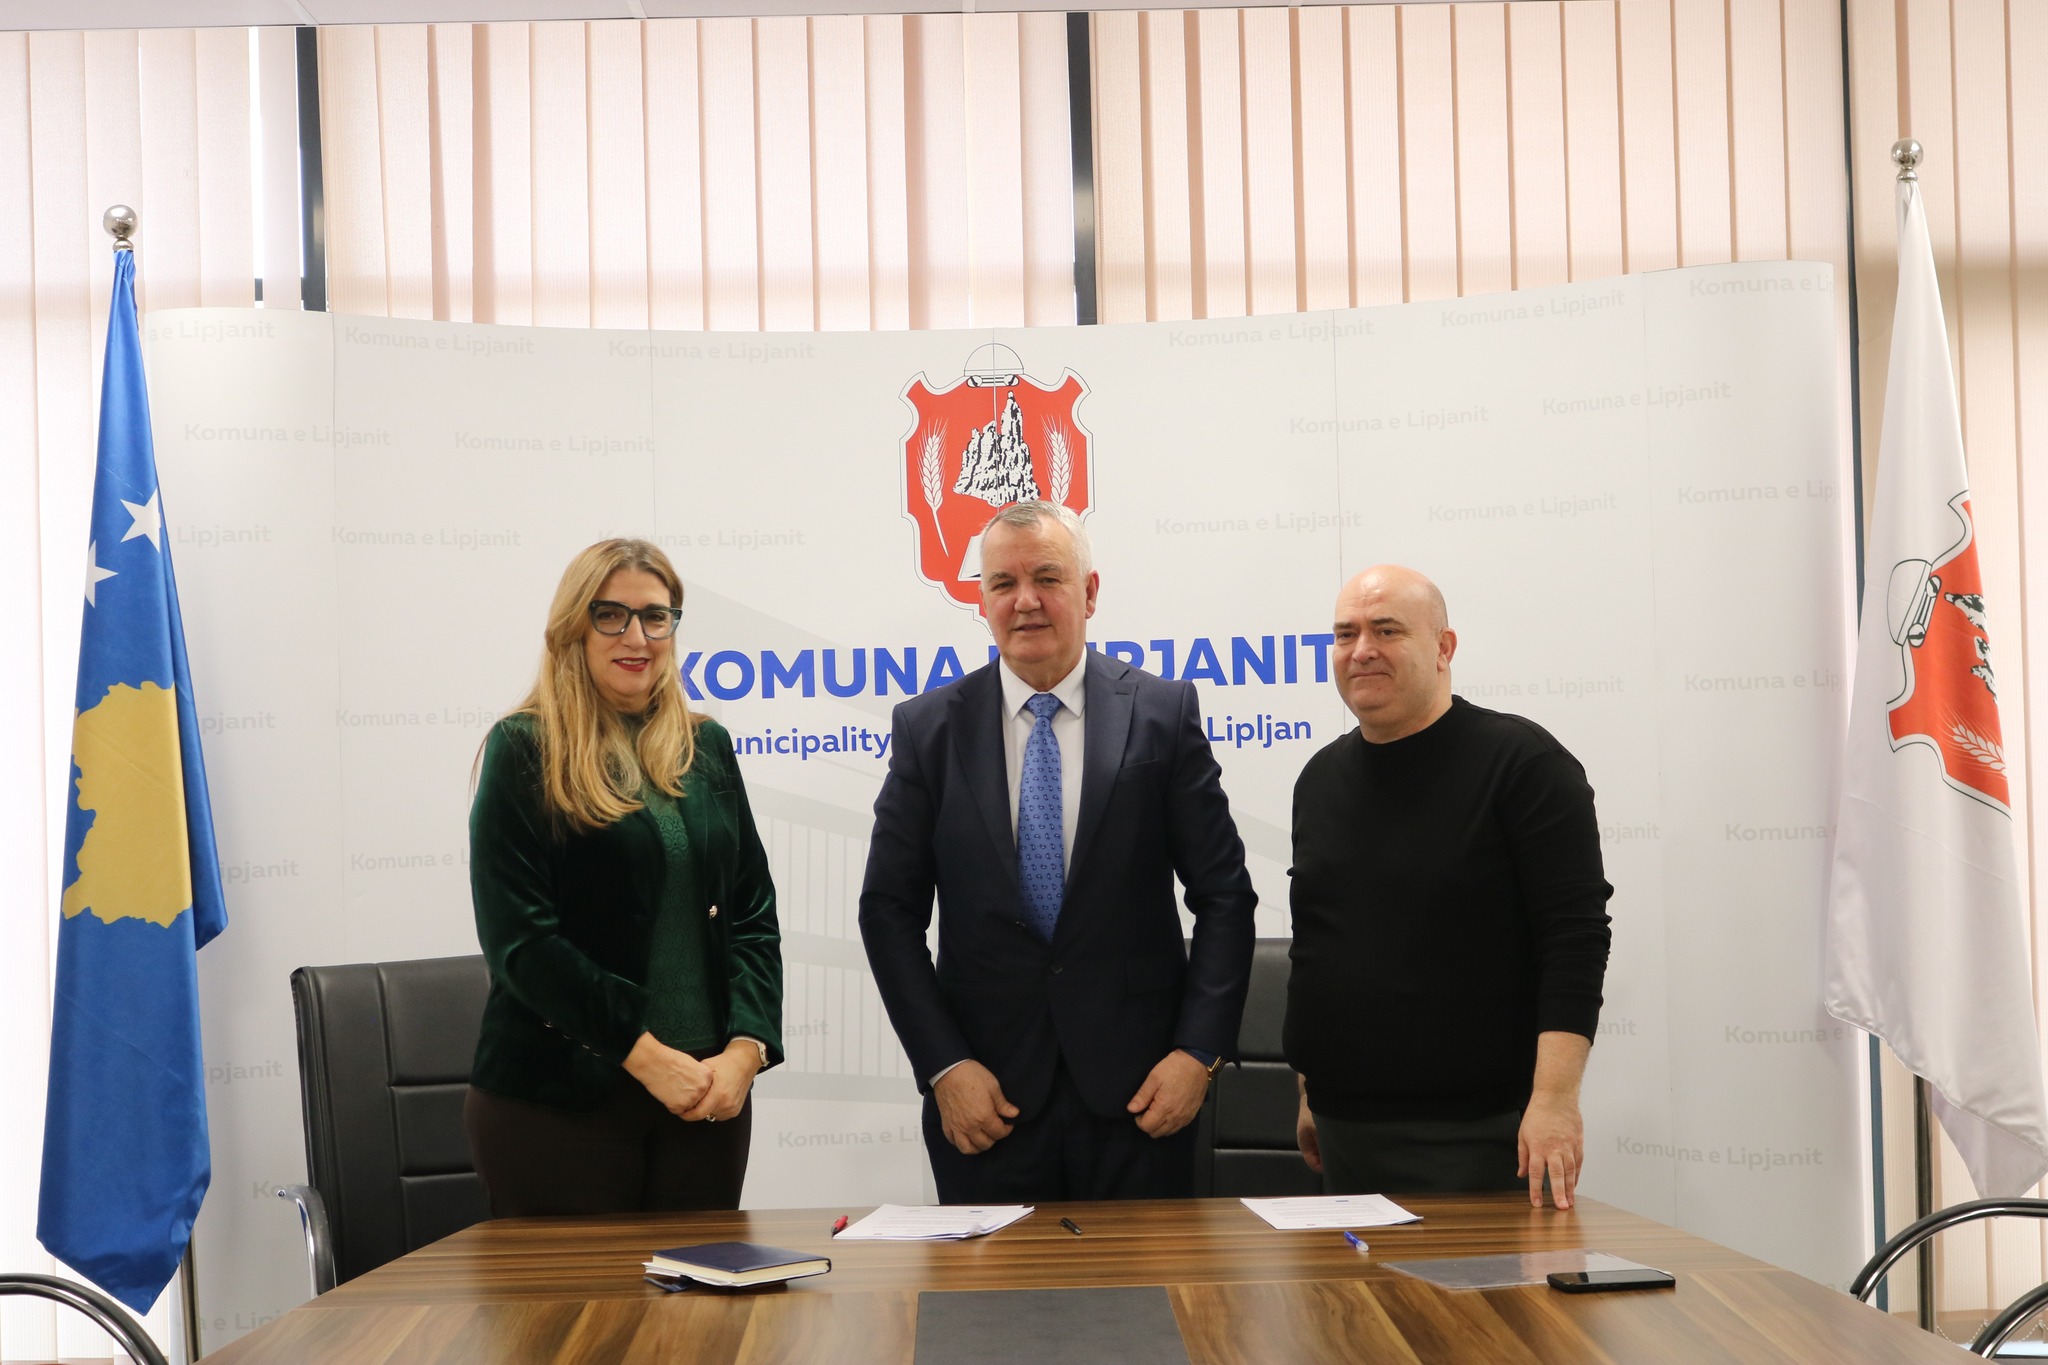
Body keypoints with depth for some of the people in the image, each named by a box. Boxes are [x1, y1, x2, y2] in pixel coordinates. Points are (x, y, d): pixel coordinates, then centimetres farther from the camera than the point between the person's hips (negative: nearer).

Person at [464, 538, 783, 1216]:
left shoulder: (705, 746, 12)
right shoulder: (525, 751, -3)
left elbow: (754, 911, 10)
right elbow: (519, 937, -11)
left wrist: (745, 1048, -6)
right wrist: (645, 1053, -15)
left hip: (708, 1093, 5)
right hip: (556, 1100, -4)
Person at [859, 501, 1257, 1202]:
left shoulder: (1164, 714, 0)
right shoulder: (929, 728, 3)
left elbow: (1224, 895, 1)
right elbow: (890, 909, 3)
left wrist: (1199, 1051, -8)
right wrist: (943, 1066, -6)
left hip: (1139, 1093, 0)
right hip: (985, 1096, 1)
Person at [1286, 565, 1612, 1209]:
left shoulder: (1520, 762, -7)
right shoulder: (1322, 778, 13)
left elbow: (1575, 937, -13)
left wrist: (1555, 1098, -22)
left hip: (1476, 1133, -6)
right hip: (1345, 1130, 6)